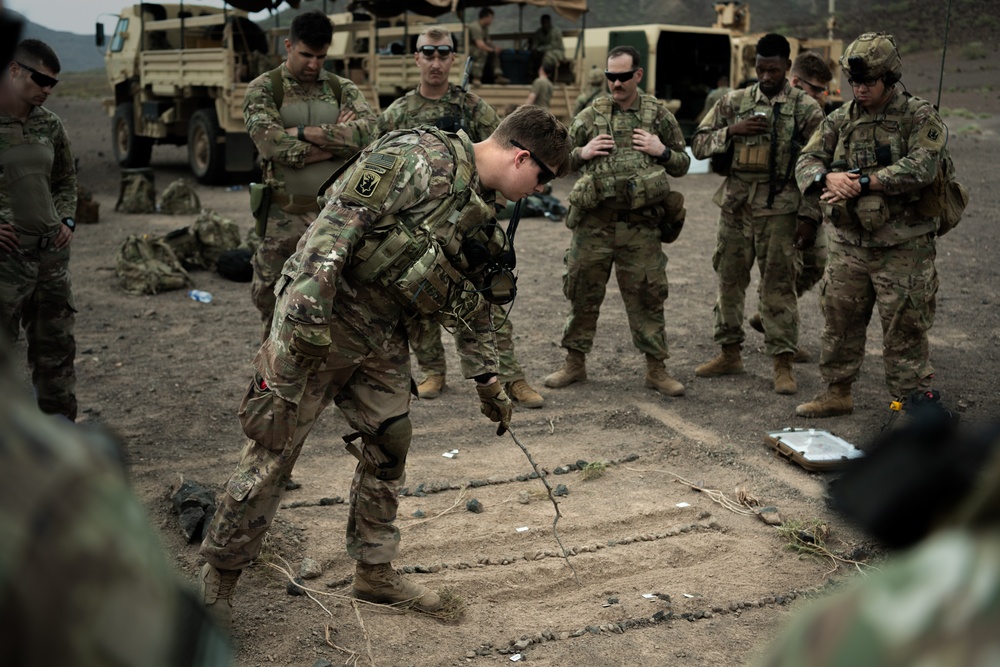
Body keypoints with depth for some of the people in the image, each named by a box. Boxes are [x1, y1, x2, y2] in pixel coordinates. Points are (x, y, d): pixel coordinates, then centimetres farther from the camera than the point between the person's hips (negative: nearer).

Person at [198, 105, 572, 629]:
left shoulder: (481, 213, 11)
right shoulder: (423, 158, -18)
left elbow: (473, 301, 21)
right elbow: (340, 217, -25)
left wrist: (486, 378, 21)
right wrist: (309, 312, -30)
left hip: (381, 337, 9)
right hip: (318, 320, -9)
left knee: (389, 446, 13)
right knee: (272, 450, -1)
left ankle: (374, 570, 29)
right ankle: (220, 572, 15)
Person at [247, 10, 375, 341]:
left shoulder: (342, 89, 8)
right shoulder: (263, 89, 1)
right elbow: (273, 145, -16)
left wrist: (305, 133, -15)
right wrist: (336, 141, -13)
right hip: (284, 219, -1)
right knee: (274, 305, 8)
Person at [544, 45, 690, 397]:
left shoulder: (658, 114, 7)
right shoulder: (590, 114, 8)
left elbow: (682, 165, 13)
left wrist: (661, 151, -6)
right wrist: (581, 153, -4)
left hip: (640, 224, -1)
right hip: (593, 221, 1)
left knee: (646, 295, 3)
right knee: (582, 291, 7)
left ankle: (656, 368, 14)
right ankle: (575, 362, 21)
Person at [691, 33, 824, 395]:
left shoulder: (806, 108, -1)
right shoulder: (734, 102, 8)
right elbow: (698, 144, 8)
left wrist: (810, 214, -6)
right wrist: (732, 131, -9)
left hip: (779, 207, -4)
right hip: (735, 203, 4)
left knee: (778, 285, -2)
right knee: (729, 279, 10)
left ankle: (783, 365, 5)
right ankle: (730, 353, 24)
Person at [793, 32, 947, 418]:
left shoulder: (919, 117, -5)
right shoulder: (839, 121, 9)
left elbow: (921, 167, -20)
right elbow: (806, 164, 1)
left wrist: (861, 182, -24)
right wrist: (828, 177, -22)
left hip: (902, 248, -5)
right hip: (847, 245, 5)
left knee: (904, 331, 1)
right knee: (839, 321, 13)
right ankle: (837, 393, 29)